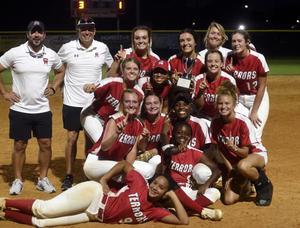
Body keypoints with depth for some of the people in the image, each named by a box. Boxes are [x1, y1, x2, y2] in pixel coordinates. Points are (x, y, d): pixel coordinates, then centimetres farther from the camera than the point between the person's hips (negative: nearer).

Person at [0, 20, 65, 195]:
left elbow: (61, 71, 20)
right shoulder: (15, 53, -9)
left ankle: (43, 179, 19)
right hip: (19, 110, -2)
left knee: (46, 144, 5)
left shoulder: (51, 55, 0)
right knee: (19, 145, 5)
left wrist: (53, 88, 7)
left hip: (43, 110, 2)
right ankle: (18, 180, 18)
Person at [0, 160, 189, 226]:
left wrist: (173, 196, -7)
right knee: (44, 210, -14)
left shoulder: (155, 211, 0)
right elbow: (124, 164, 8)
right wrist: (104, 180, -3)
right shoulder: (140, 183, -5)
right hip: (94, 193, -2)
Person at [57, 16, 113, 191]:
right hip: (72, 102, -1)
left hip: (94, 102, 1)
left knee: (91, 139, 9)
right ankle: (69, 176, 12)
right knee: (71, 138, 2)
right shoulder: (68, 48, -5)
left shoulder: (102, 48, -1)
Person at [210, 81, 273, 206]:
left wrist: (234, 149, -42)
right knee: (229, 199, -12)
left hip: (256, 154, -5)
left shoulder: (243, 122, -25)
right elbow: (220, 150, -3)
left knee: (242, 166, -42)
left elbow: (245, 152, -21)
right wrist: (230, 171, -9)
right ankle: (245, 185, 24)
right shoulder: (215, 123, -12)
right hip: (232, 161, 5)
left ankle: (264, 184, -10)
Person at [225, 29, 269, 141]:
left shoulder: (258, 58, -20)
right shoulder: (230, 58, -10)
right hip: (239, 99, 3)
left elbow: (262, 87, -14)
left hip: (258, 98, -3)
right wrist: (228, 73, -24)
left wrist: (254, 112, -13)